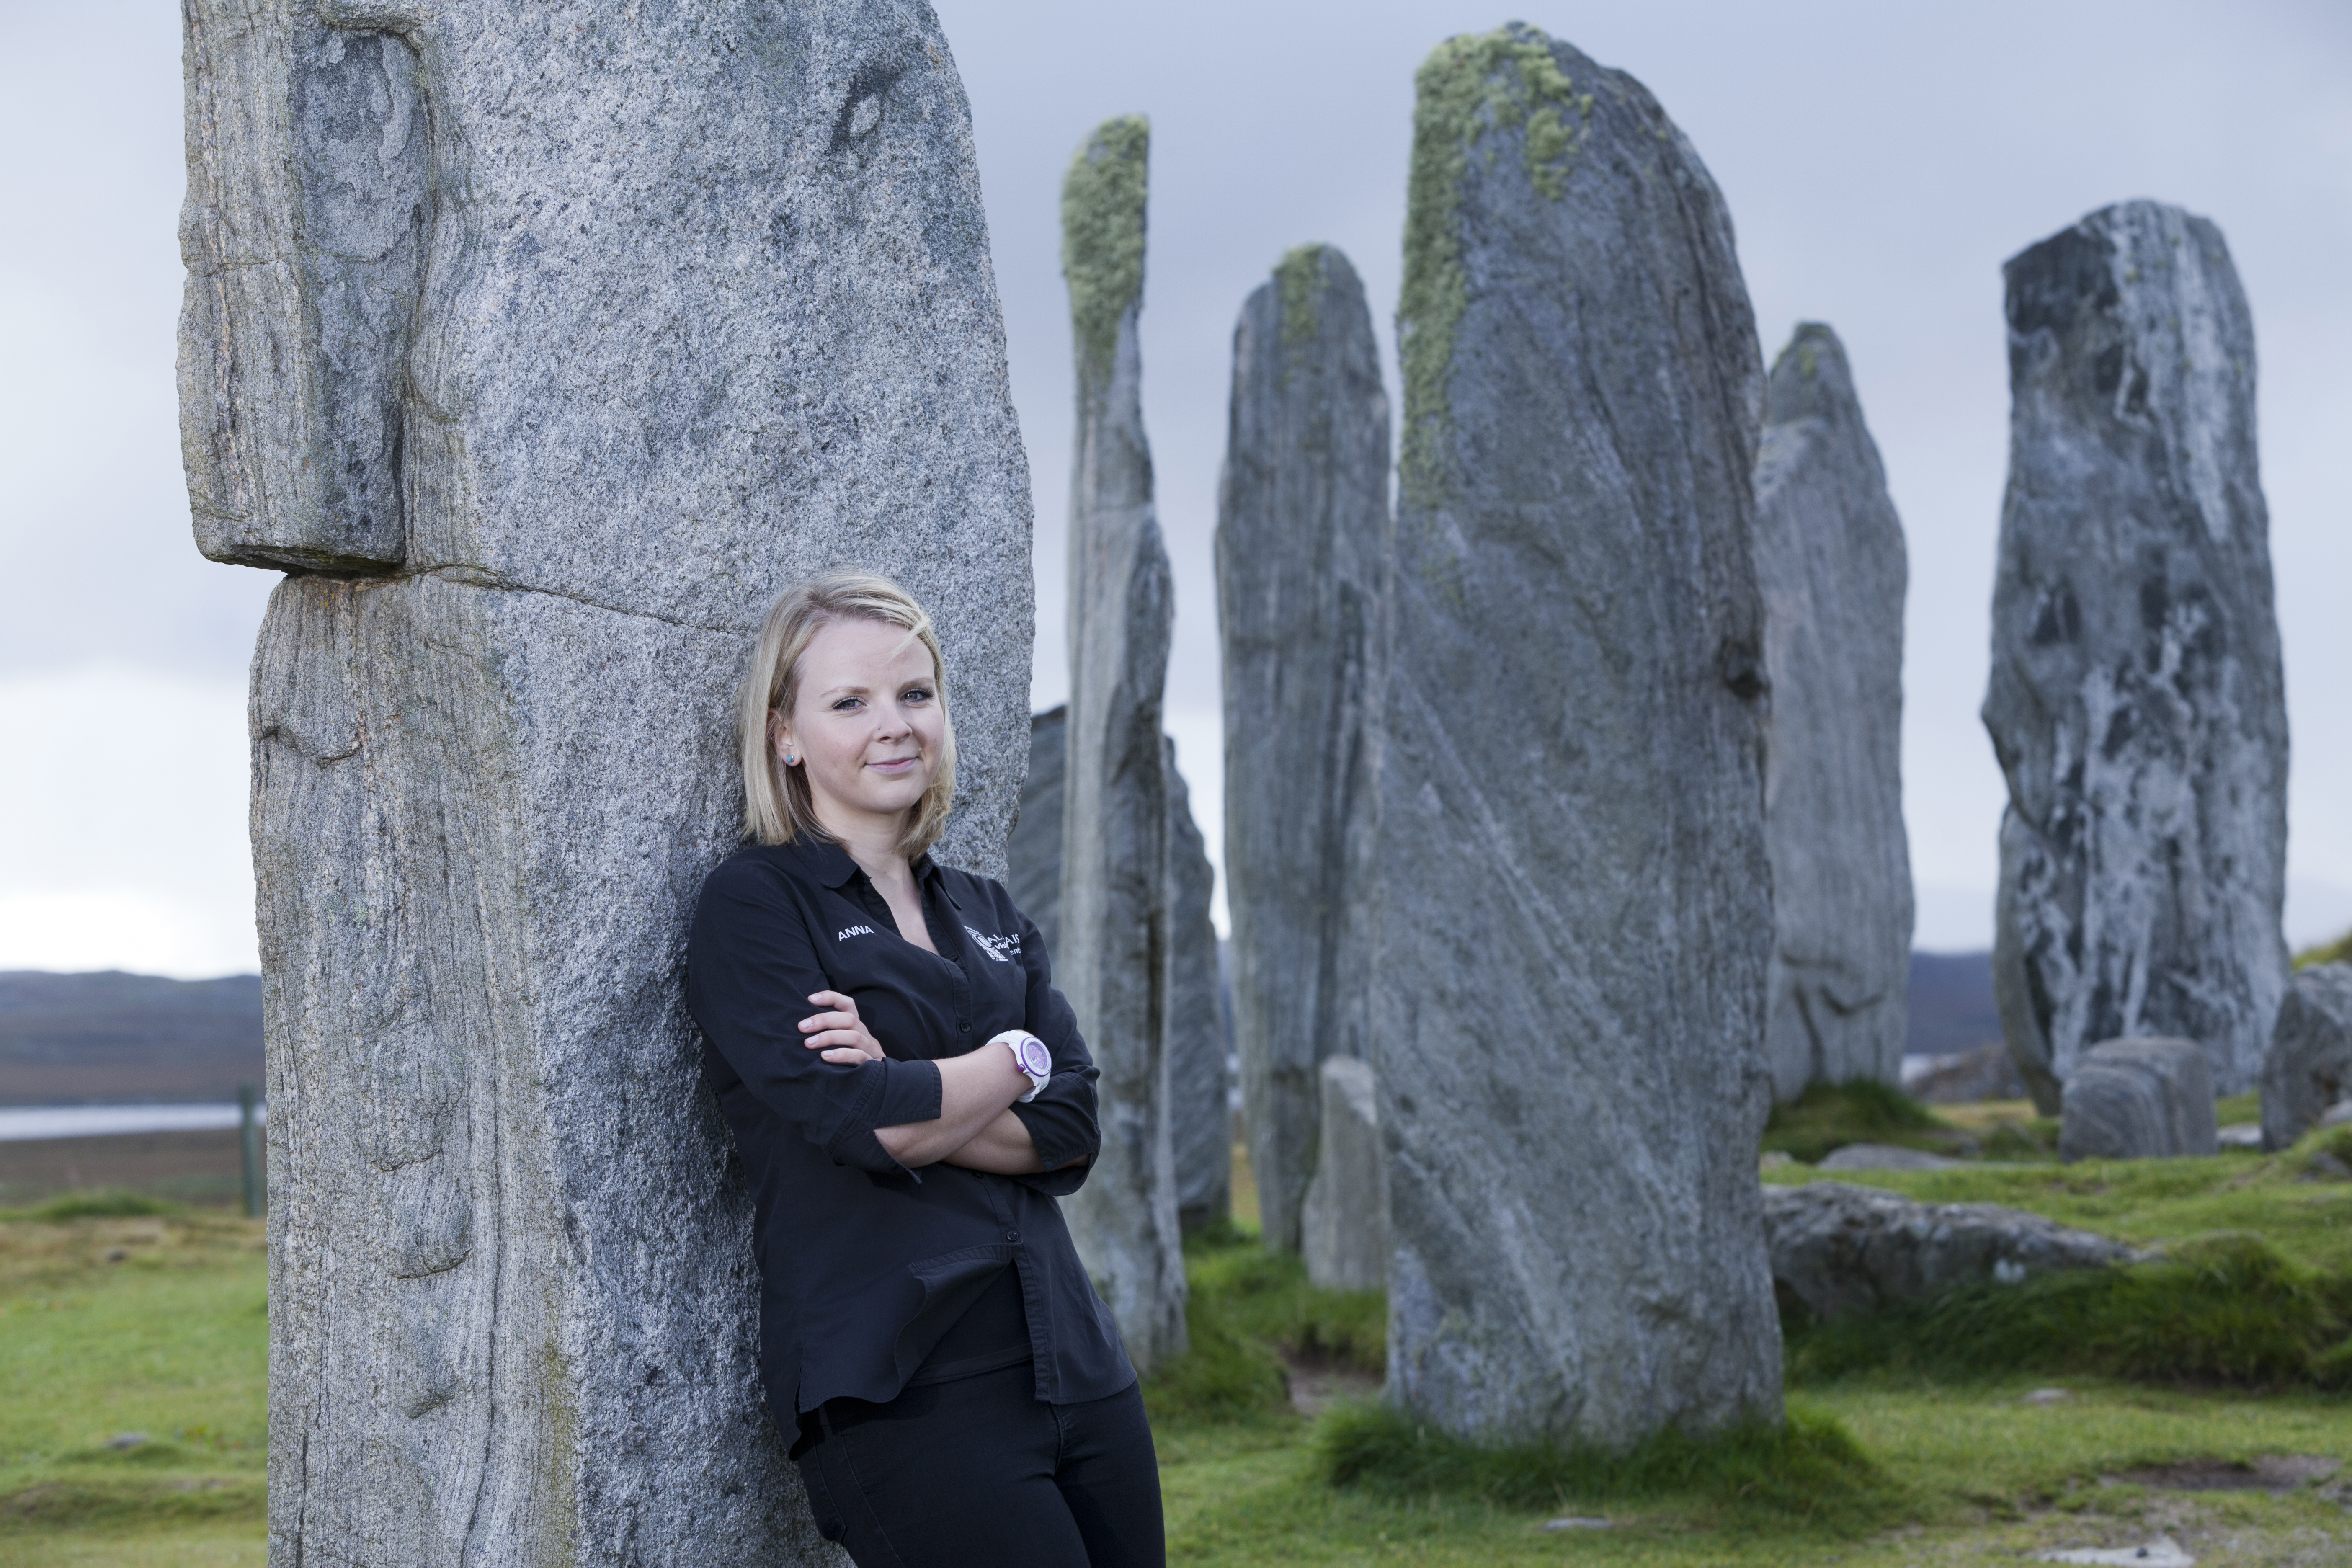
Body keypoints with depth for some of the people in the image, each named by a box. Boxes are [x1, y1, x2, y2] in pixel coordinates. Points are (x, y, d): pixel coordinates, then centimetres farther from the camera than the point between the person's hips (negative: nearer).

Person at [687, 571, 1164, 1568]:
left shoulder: (988, 915, 17)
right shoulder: (753, 906, -1)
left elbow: (1074, 1129, 4)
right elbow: (858, 1121, -14)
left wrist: (911, 1097, -10)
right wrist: (1012, 1061, 1)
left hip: (1072, 1365, 6)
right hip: (901, 1399, -6)